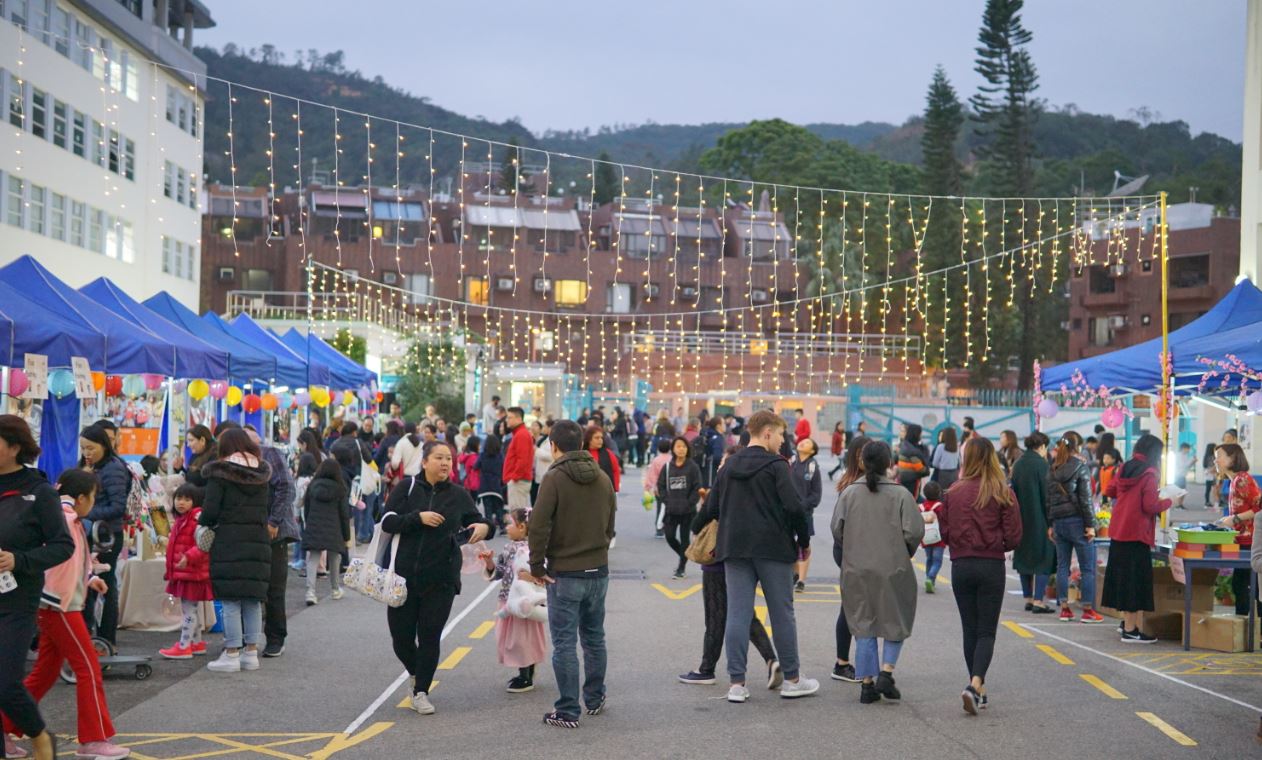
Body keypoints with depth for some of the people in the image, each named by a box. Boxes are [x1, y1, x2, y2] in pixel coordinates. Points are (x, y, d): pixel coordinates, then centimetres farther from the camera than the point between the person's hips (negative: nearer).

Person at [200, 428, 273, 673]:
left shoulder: (220, 473, -7)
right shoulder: (261, 473, 9)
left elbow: (210, 510, -10)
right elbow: (266, 508, 11)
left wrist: (202, 523, 9)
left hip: (229, 542, -5)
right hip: (258, 540, 5)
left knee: (230, 600, -1)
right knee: (253, 600, 10)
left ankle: (231, 654, 0)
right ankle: (251, 652, 13)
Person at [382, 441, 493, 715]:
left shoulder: (458, 495, 4)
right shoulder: (408, 487, -1)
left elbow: (475, 524, 8)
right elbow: (387, 521, -6)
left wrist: (484, 528, -16)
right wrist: (418, 517, -19)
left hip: (441, 580, 0)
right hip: (404, 576, 0)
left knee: (430, 637, 1)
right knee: (401, 636, 6)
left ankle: (421, 692, 14)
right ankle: (416, 673, 35)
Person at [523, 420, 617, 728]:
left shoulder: (555, 478, -13)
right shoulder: (603, 479, 6)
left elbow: (539, 526, -17)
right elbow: (610, 525, 12)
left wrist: (537, 566, -8)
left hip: (564, 573, -6)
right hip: (598, 570, 6)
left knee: (564, 643, 0)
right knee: (594, 638, 18)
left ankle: (567, 711, 1)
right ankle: (595, 700, 29)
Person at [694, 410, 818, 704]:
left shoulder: (730, 466, 10)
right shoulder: (776, 465, -8)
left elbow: (712, 509, 12)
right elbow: (794, 506, -16)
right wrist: (804, 540, -3)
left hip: (735, 549, 5)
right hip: (773, 548, -5)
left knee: (737, 614, 3)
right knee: (782, 613, 6)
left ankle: (736, 683, 0)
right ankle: (791, 679, 15)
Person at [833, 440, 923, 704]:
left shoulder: (849, 492, 0)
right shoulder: (900, 494, -8)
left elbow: (837, 529, -2)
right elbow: (914, 531, -11)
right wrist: (906, 553, 8)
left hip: (856, 571, 3)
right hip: (893, 569, -2)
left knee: (863, 627, 9)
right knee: (896, 623, 13)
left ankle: (867, 684, 9)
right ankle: (886, 672, -1)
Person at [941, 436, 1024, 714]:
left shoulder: (953, 492, -2)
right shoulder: (1003, 493, -7)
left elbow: (944, 534, 1)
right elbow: (1013, 537, -7)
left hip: (960, 566, 2)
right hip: (992, 566, -2)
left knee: (970, 629, 14)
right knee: (987, 631, 3)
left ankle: (979, 689, 19)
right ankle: (975, 684, -17)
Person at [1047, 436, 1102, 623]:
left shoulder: (1053, 471, 10)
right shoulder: (1081, 468, -6)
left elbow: (1049, 499, 12)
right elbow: (1085, 499, -11)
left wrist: (1050, 524, 16)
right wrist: (1090, 525, -10)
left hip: (1059, 522, 6)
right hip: (1077, 521, -6)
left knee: (1062, 566, 9)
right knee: (1088, 567, 0)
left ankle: (1064, 608, 8)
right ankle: (1088, 610, -2)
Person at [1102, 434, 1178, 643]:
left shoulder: (1125, 468, 8)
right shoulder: (1149, 474, -13)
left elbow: (1110, 491, 19)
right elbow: (1150, 506, -16)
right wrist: (1169, 502, -2)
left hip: (1118, 531, 8)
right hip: (1137, 533, -8)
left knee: (1122, 575, 17)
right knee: (1136, 579, -3)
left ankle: (1127, 621, 28)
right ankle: (1130, 630, -2)